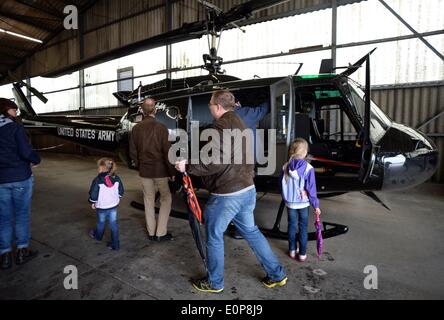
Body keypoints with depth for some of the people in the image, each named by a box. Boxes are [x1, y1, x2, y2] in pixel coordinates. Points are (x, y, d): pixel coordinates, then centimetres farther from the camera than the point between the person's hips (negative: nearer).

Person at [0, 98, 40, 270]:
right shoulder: (15, 127, -10)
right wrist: (36, 160, 1)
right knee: (22, 214, 9)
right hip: (20, 177, -4)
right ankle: (22, 251, 16)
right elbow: (25, 152, -17)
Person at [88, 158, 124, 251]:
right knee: (113, 224, 9)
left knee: (101, 222, 21)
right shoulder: (116, 178, -7)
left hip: (101, 207, -3)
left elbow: (93, 194, -15)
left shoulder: (97, 180, -20)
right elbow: (121, 192, 2)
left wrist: (92, 203, 3)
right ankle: (115, 244, 12)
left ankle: (98, 236, 50)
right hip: (114, 205, 3)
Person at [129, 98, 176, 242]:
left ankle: (151, 232, 24)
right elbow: (167, 152, -13)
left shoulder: (136, 128, 1)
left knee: (149, 200, 14)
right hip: (160, 170, -4)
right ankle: (160, 233, 10)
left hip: (144, 171, 4)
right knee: (166, 199, 10)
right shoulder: (161, 127, -12)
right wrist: (172, 172, -5)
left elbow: (133, 152, 7)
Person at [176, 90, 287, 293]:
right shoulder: (239, 124, 14)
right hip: (247, 189, 9)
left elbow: (215, 163, -24)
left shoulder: (222, 127, -16)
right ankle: (277, 275, 29)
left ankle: (215, 283, 27)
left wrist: (188, 167, -16)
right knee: (250, 231, 21)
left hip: (226, 194, -9)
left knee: (214, 235, 10)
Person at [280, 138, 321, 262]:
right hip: (303, 203, -2)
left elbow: (282, 185, 1)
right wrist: (316, 205, -3)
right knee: (303, 228, 11)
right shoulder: (308, 168, -18)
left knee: (292, 226, 16)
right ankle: (302, 254, 20)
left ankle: (292, 250, 28)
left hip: (290, 203, 2)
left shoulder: (285, 167, -10)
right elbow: (311, 189, -14)